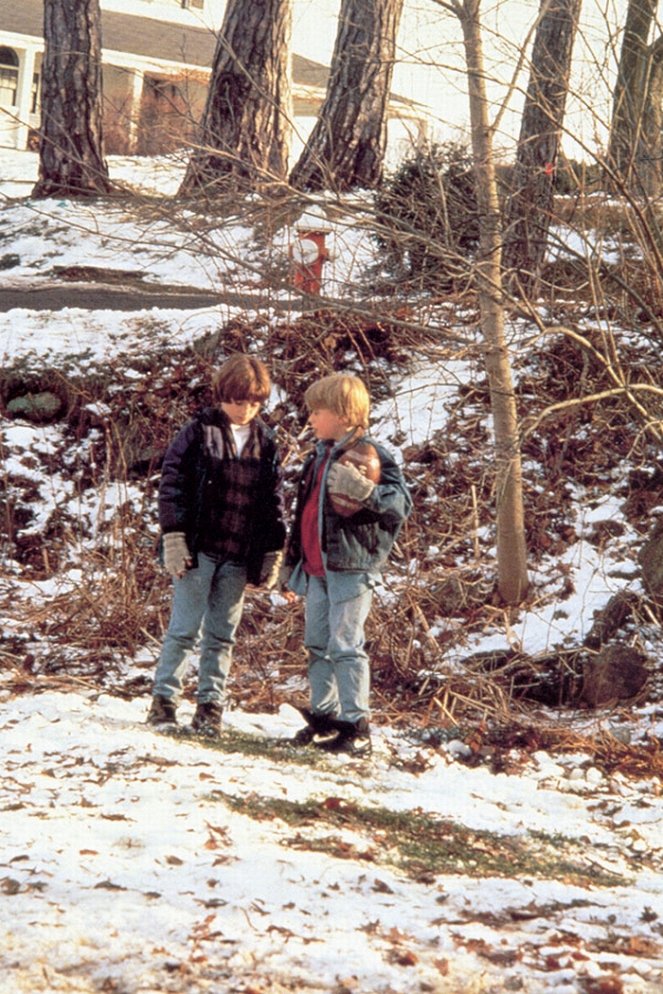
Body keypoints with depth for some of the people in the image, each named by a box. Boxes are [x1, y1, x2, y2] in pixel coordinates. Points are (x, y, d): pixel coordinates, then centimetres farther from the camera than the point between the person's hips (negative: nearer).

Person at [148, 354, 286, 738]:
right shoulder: (199, 432, -3)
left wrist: (273, 552, 8)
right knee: (184, 628, -1)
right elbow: (172, 484, -4)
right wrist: (174, 536, -10)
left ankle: (211, 706, 14)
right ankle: (164, 699, 6)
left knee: (222, 635, 8)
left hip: (240, 557, 4)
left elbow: (274, 501, 12)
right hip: (199, 548, -3)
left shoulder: (266, 443, 9)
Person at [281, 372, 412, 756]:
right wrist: (292, 565, 25)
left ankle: (356, 727, -4)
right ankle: (324, 717, 23)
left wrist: (364, 491, -34)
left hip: (351, 567, -8)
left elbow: (402, 502, -17)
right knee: (317, 646, 13)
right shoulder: (320, 456, 16)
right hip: (317, 568, 8)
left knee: (346, 646, -8)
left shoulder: (370, 454, -9)